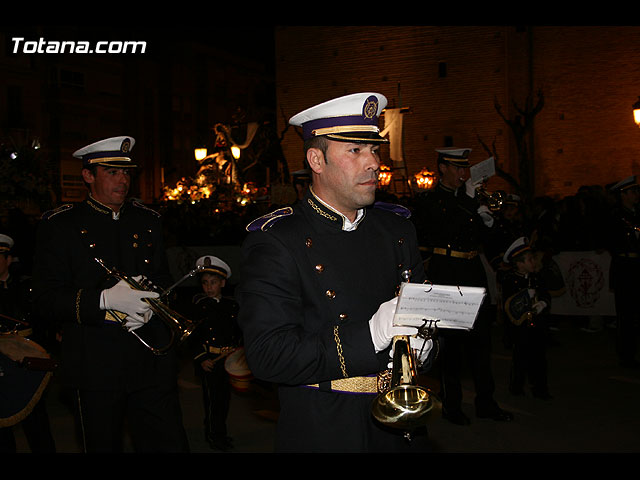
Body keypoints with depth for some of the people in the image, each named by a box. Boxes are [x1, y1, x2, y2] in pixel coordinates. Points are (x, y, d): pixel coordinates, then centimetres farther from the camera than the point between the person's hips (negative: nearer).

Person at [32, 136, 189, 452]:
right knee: (102, 446, 11)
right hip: (96, 365, -2)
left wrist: (150, 304, -7)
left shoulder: (148, 221, 11)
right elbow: (46, 299, -8)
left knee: (171, 445, 0)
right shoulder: (59, 225, -2)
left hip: (152, 361, 3)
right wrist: (106, 299, -22)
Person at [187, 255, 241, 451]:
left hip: (229, 359, 4)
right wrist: (201, 358, -11)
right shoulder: (199, 305, -2)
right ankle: (214, 435, 10)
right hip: (209, 360, -4)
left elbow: (239, 331, 14)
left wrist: (236, 347, -1)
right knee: (213, 397, -3)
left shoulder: (232, 305, 9)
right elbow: (193, 337, -4)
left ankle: (219, 432, 25)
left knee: (224, 397, 10)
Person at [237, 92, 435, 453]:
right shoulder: (275, 241, -14)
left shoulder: (398, 228, 5)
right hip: (324, 434, -5)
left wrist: (422, 342, -12)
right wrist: (369, 336, -28)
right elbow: (268, 356, -22)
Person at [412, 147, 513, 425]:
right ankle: (451, 405, 10)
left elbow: (479, 238, 13)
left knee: (480, 338, 8)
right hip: (445, 275, -6)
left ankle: (485, 402, 17)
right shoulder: (427, 201, -3)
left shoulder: (468, 197, 14)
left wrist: (487, 221, -1)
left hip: (472, 273, 6)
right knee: (450, 340, -1)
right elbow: (445, 231, -15)